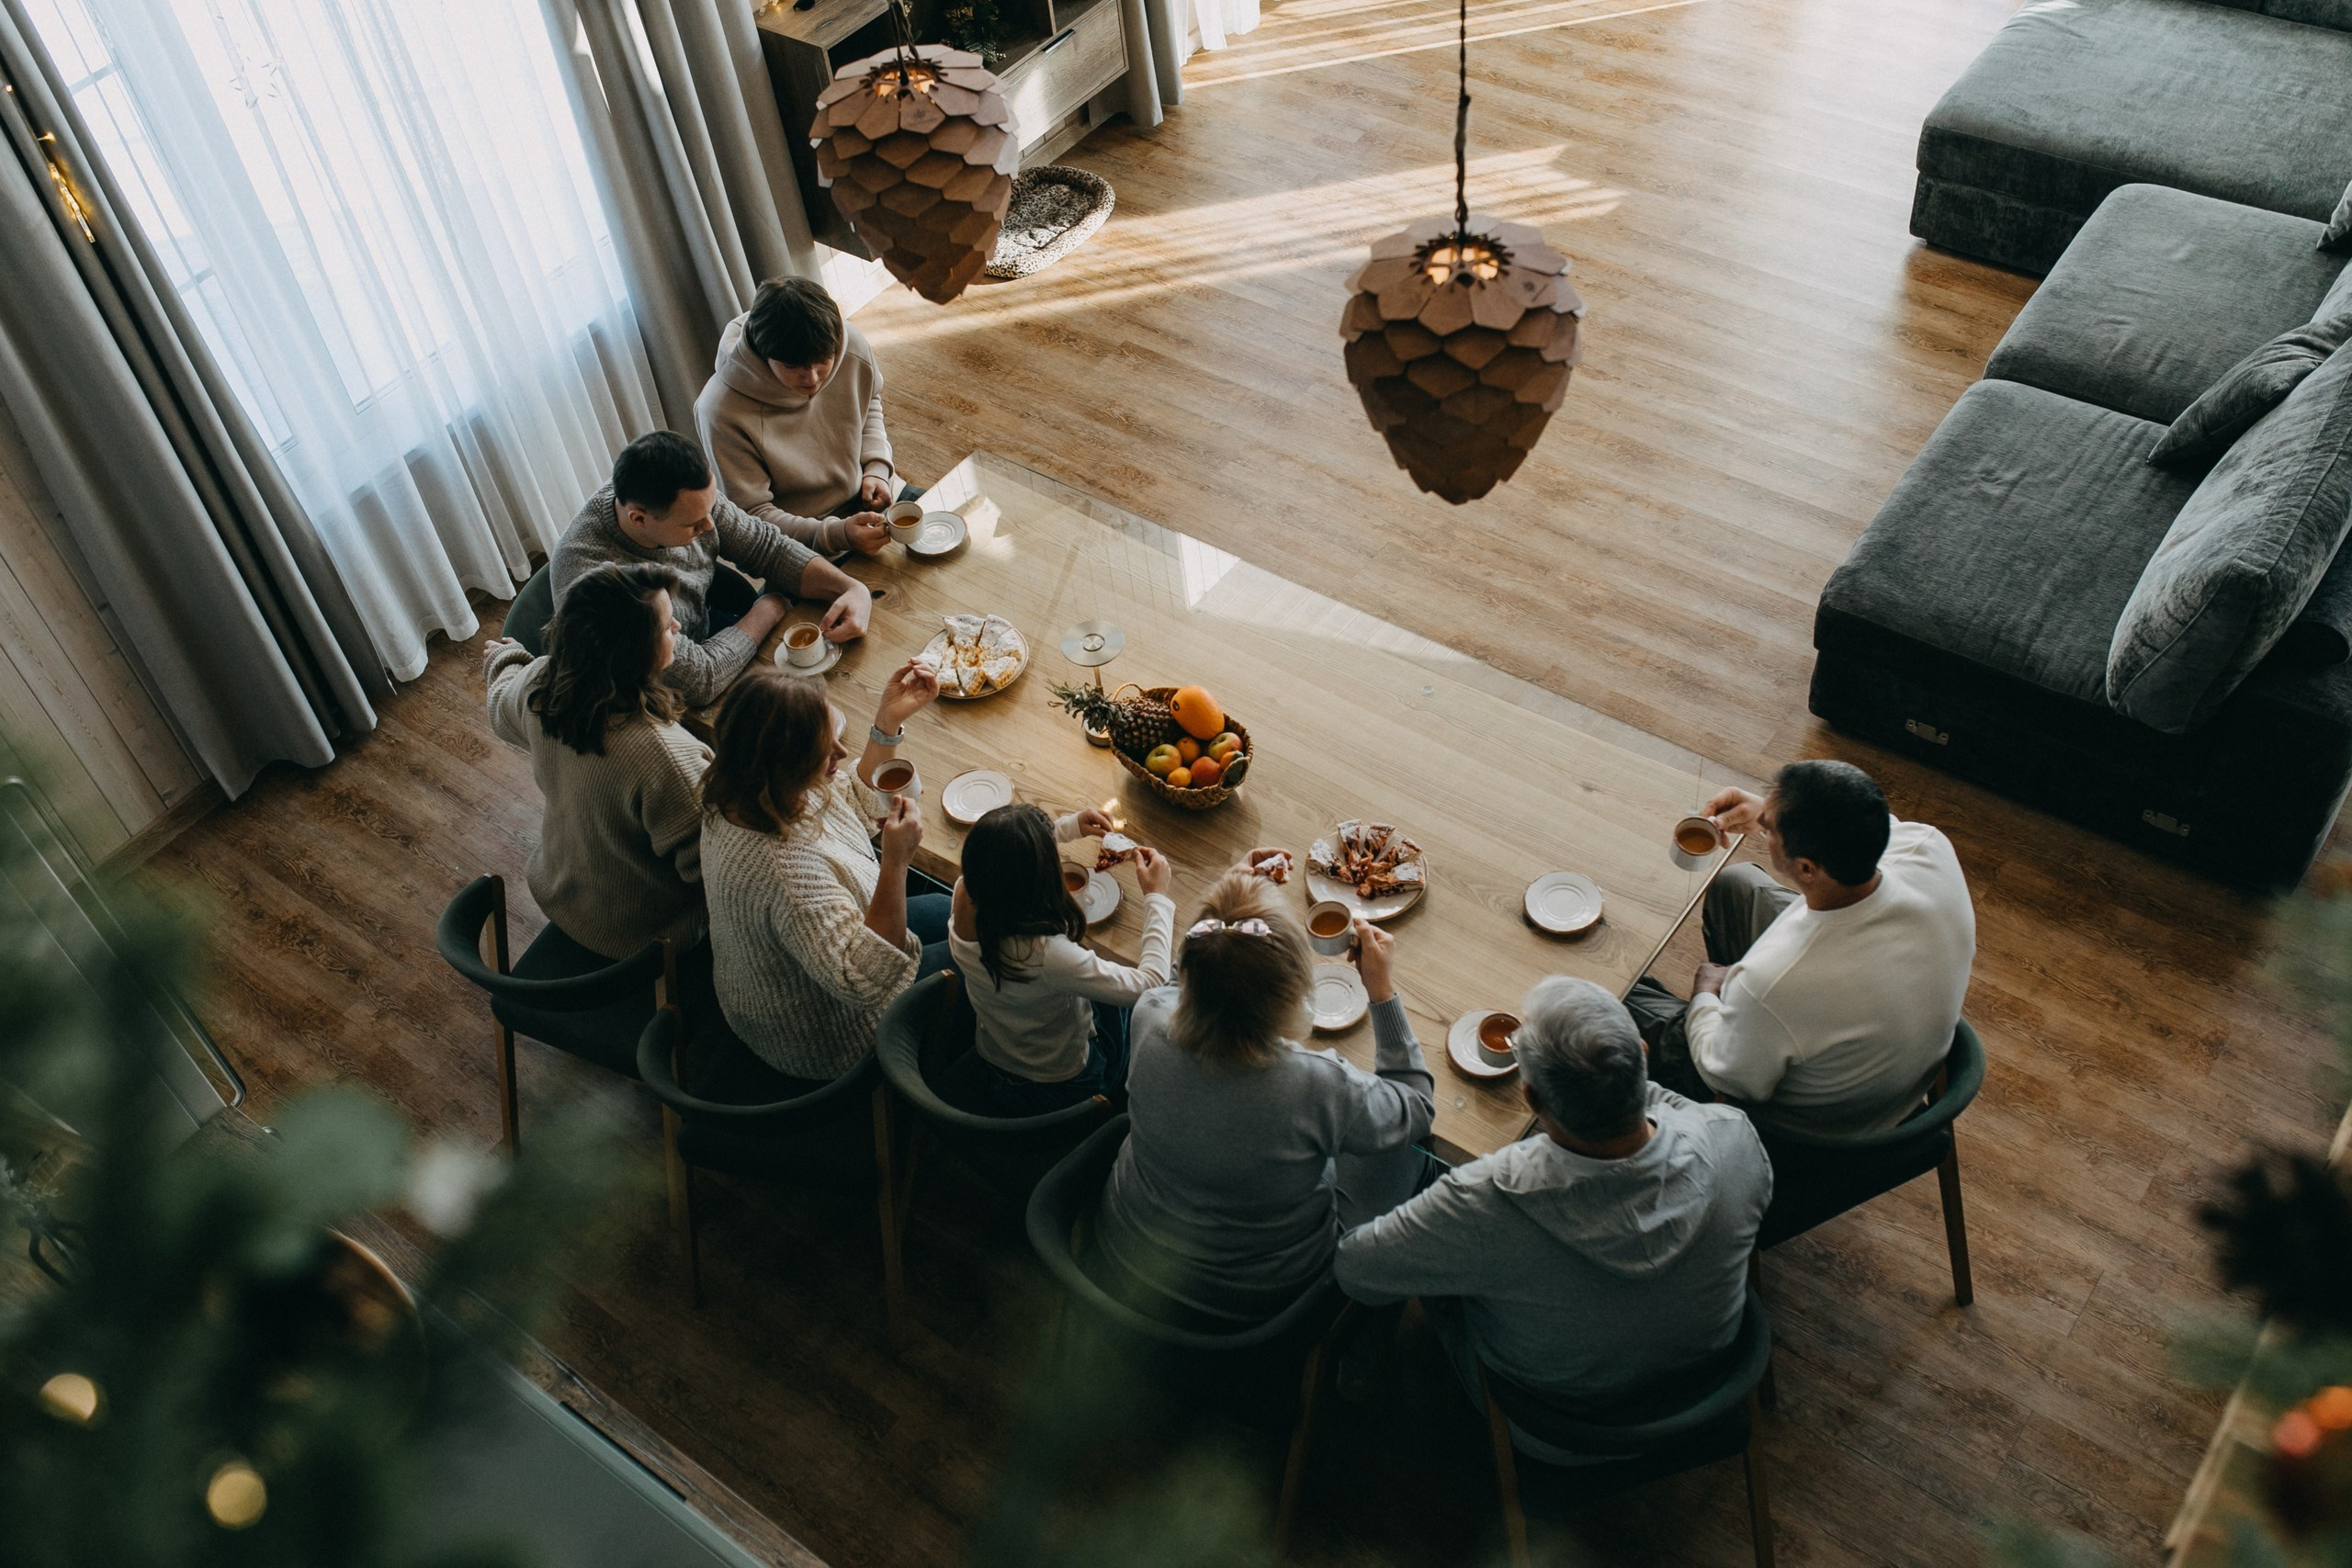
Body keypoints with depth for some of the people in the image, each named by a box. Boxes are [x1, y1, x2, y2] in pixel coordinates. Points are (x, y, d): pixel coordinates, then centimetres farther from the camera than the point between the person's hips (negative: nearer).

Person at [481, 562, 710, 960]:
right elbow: (705, 865, -29)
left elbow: (502, 714, 8)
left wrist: (504, 659, 29)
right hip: (638, 933, -7)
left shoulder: (539, 681, -20)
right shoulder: (661, 755, -42)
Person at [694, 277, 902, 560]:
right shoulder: (723, 412, -28)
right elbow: (752, 516, -21)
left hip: (874, 501, 5)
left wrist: (876, 467, -5)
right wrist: (839, 534, -34)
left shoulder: (852, 345, -14)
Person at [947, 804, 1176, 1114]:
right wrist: (1156, 897, -23)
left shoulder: (965, 898, -23)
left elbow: (1007, 853, 3)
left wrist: (1072, 825, -1)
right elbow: (1150, 984, -32)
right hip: (1059, 1091, -5)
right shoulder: (1045, 954, -43)